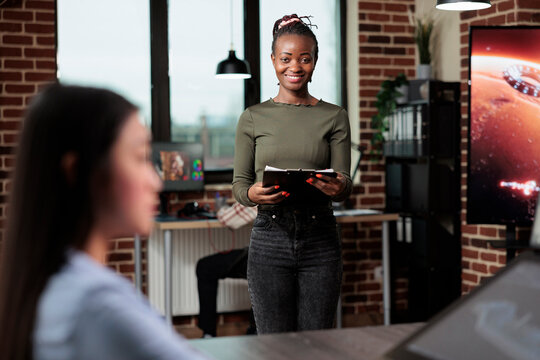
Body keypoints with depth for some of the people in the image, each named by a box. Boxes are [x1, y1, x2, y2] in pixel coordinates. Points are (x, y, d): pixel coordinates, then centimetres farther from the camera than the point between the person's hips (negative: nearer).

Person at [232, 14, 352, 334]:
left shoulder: (334, 117, 7)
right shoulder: (254, 118, 6)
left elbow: (345, 182, 2)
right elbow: (239, 183, 6)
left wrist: (338, 187, -21)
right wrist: (253, 194, -17)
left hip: (320, 237, 1)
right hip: (270, 238, 0)